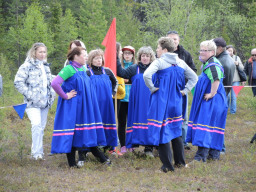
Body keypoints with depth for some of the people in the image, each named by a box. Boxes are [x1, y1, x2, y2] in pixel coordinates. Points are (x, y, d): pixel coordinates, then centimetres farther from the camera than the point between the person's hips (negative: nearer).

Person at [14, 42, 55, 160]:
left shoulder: (46, 66, 17)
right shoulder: (27, 66, -6)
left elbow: (50, 83, 28)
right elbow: (18, 82, -12)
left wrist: (51, 95, 13)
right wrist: (29, 94, -16)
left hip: (44, 102, 7)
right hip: (32, 103, -7)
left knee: (41, 127, 9)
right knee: (37, 125, -22)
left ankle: (38, 152, 18)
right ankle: (36, 153, -20)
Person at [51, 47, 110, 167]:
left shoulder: (83, 69, 11)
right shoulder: (69, 69, -14)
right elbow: (55, 83, -24)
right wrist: (65, 96, -16)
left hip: (83, 107, 7)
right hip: (72, 106, -7)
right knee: (71, 132, -1)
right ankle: (71, 163, 7)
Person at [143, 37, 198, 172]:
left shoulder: (159, 62, -11)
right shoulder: (180, 63, 7)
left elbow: (146, 75, -27)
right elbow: (194, 77, 16)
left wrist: (152, 88, -13)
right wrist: (185, 90, 12)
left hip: (161, 101, -6)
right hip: (176, 101, 6)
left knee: (162, 131, 0)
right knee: (176, 131, 18)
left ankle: (167, 165, 1)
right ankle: (180, 161, 23)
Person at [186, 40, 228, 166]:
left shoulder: (213, 65, -18)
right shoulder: (208, 64, 16)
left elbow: (216, 80, -33)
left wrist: (211, 94, -26)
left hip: (211, 102, -11)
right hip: (207, 101, 11)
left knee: (205, 126, -13)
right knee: (214, 127, 15)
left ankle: (201, 156, -16)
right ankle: (214, 154, 23)